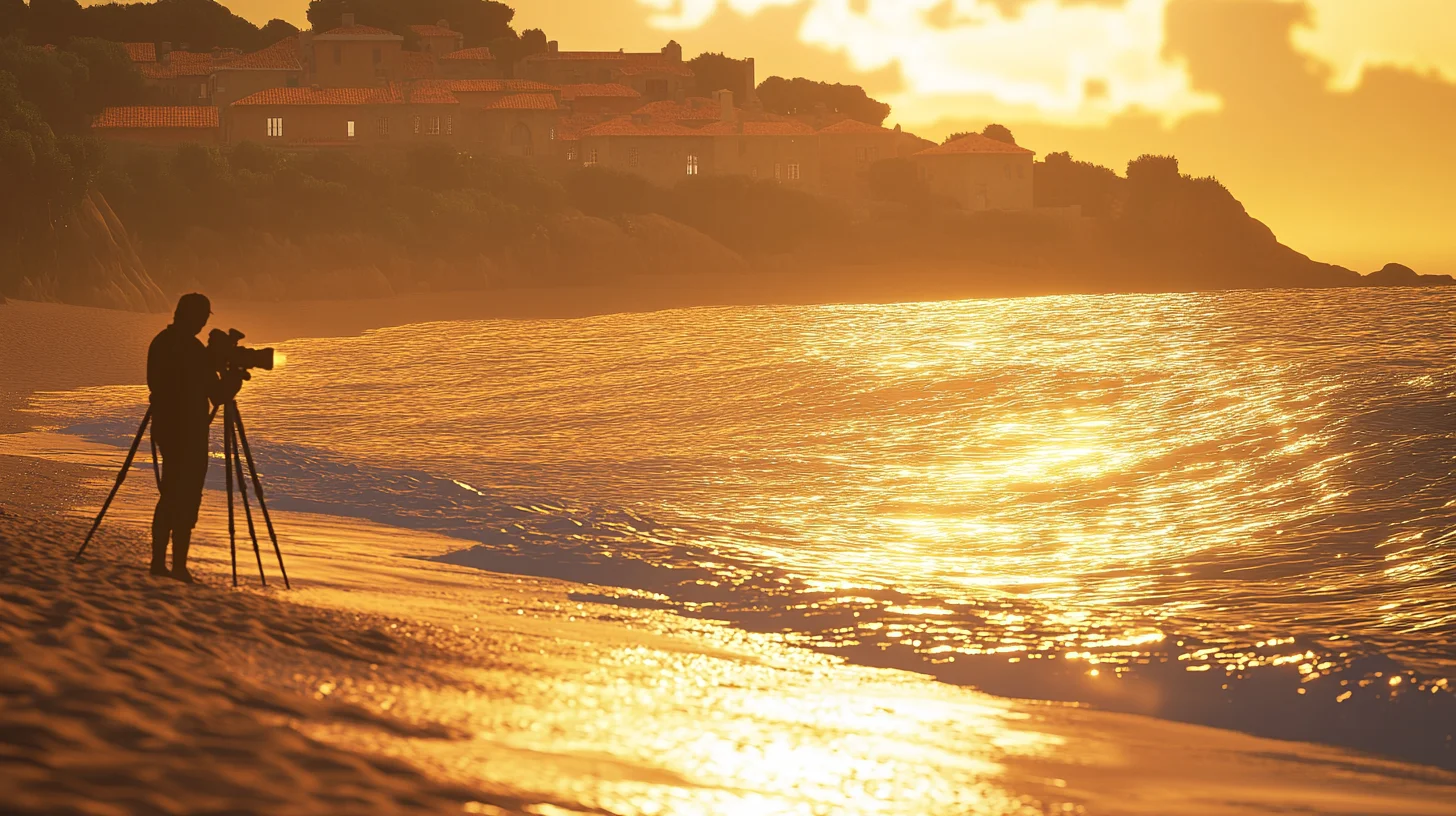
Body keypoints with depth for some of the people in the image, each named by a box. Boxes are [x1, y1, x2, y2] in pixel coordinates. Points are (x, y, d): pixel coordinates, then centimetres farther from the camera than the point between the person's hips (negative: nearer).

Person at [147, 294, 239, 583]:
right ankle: (179, 567, -8)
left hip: (165, 429, 8)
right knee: (186, 501, -5)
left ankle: (158, 562, 15)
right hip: (188, 433, -8)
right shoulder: (192, 349, -17)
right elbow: (218, 395, -16)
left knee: (170, 497, 15)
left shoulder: (160, 343, 9)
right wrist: (236, 375, 3)